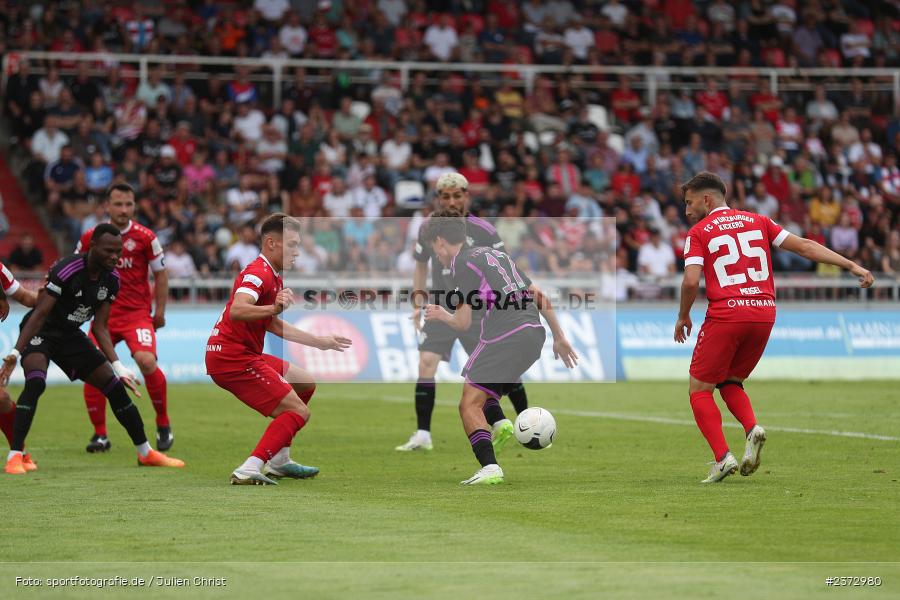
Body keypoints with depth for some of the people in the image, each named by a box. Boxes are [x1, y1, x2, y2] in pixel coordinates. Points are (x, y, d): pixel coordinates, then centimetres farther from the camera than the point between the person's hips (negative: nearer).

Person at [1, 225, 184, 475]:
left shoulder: (111, 278, -6)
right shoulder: (66, 270, -28)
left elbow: (100, 326, 0)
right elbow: (40, 313, -27)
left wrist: (117, 366, -8)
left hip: (70, 335, 7)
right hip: (40, 332, -7)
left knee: (115, 386, 3)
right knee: (35, 382, -34)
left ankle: (145, 453, 18)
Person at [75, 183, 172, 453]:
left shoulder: (145, 237, -4)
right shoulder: (90, 237, 1)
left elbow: (160, 274, 6)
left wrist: (159, 312, 4)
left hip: (138, 312, -3)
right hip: (104, 314, 3)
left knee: (146, 361, -24)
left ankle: (163, 425, -4)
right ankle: (100, 434, 7)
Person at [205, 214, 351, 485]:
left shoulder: (272, 276, 18)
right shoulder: (258, 273, -16)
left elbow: (273, 325, 30)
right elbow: (236, 311, -34)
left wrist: (319, 341, 31)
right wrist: (273, 308, -50)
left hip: (245, 354, 11)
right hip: (232, 358, -11)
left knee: (306, 384, 23)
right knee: (298, 412, -14)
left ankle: (278, 462, 23)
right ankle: (249, 471, -23)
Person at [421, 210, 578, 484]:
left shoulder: (460, 265, 0)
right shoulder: (495, 253, 24)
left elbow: (463, 323, -2)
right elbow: (540, 297, 23)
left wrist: (441, 315, 19)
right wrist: (559, 337, 27)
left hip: (503, 338, -8)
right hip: (534, 333, 8)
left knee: (470, 405, -9)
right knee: (486, 394, 25)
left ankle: (490, 467, -24)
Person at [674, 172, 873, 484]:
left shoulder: (698, 233, 5)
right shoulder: (757, 221, 17)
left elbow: (691, 281, -8)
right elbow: (804, 246, 10)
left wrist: (683, 317, 8)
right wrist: (851, 265, 9)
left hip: (725, 315, -5)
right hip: (764, 314, 5)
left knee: (700, 390, 7)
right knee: (730, 382, 23)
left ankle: (722, 457, -9)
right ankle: (752, 428, -5)